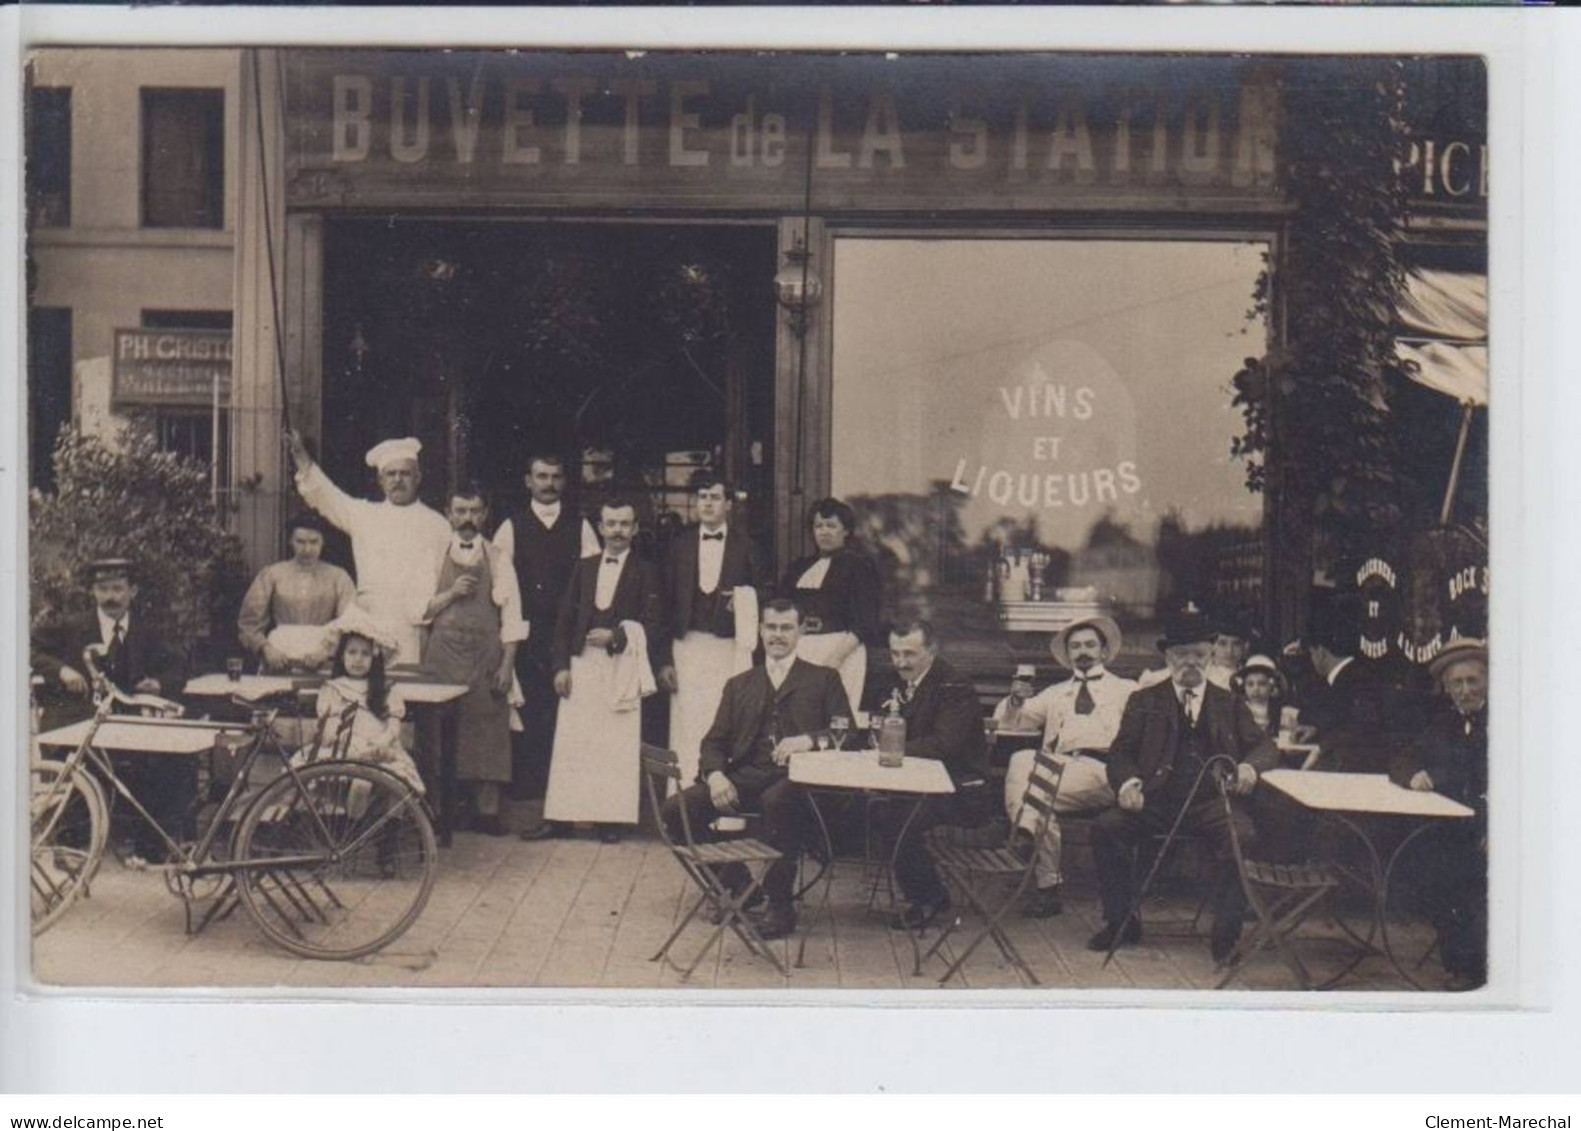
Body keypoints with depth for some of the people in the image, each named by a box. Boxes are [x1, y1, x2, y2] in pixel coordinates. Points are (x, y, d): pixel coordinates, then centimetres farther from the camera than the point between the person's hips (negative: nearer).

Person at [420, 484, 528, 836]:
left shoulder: (497, 558, 7)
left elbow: (511, 612, 2)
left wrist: (507, 664, -5)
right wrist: (451, 593, -11)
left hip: (486, 654, 0)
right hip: (442, 653, 0)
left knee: (488, 729, -1)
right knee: (438, 731, -1)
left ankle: (487, 810, 3)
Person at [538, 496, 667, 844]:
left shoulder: (645, 573, 5)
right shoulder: (584, 567, 14)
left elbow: (651, 625, -1)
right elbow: (565, 619, 11)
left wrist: (616, 636, -16)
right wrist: (561, 665, 2)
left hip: (621, 668, -2)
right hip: (581, 664, 2)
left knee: (616, 744, -3)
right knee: (571, 741, 0)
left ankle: (610, 819, 3)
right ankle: (558, 816, 4)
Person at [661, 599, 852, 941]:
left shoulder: (824, 679, 17)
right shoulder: (739, 685, 26)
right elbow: (713, 742, 16)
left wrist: (810, 740, -17)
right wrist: (715, 775, -6)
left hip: (794, 779, -4)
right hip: (744, 777, 4)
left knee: (777, 801, -40)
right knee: (676, 808, -20)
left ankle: (780, 905, -22)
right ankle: (735, 883, -1)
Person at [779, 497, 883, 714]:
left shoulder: (859, 564, 1)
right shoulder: (800, 567, 19)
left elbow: (864, 622, -7)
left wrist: (837, 655, -18)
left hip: (843, 648, -5)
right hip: (799, 650, 5)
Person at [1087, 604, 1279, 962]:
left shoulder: (1228, 704, 21)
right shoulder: (1145, 701, 18)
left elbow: (1265, 746, 12)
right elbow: (1121, 751, 8)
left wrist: (1249, 766, -13)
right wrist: (1127, 782, -15)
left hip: (1211, 801, 0)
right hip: (1156, 799, 0)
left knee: (1242, 835, -32)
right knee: (1105, 827, -26)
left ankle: (1226, 934, -18)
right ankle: (1121, 922, -8)